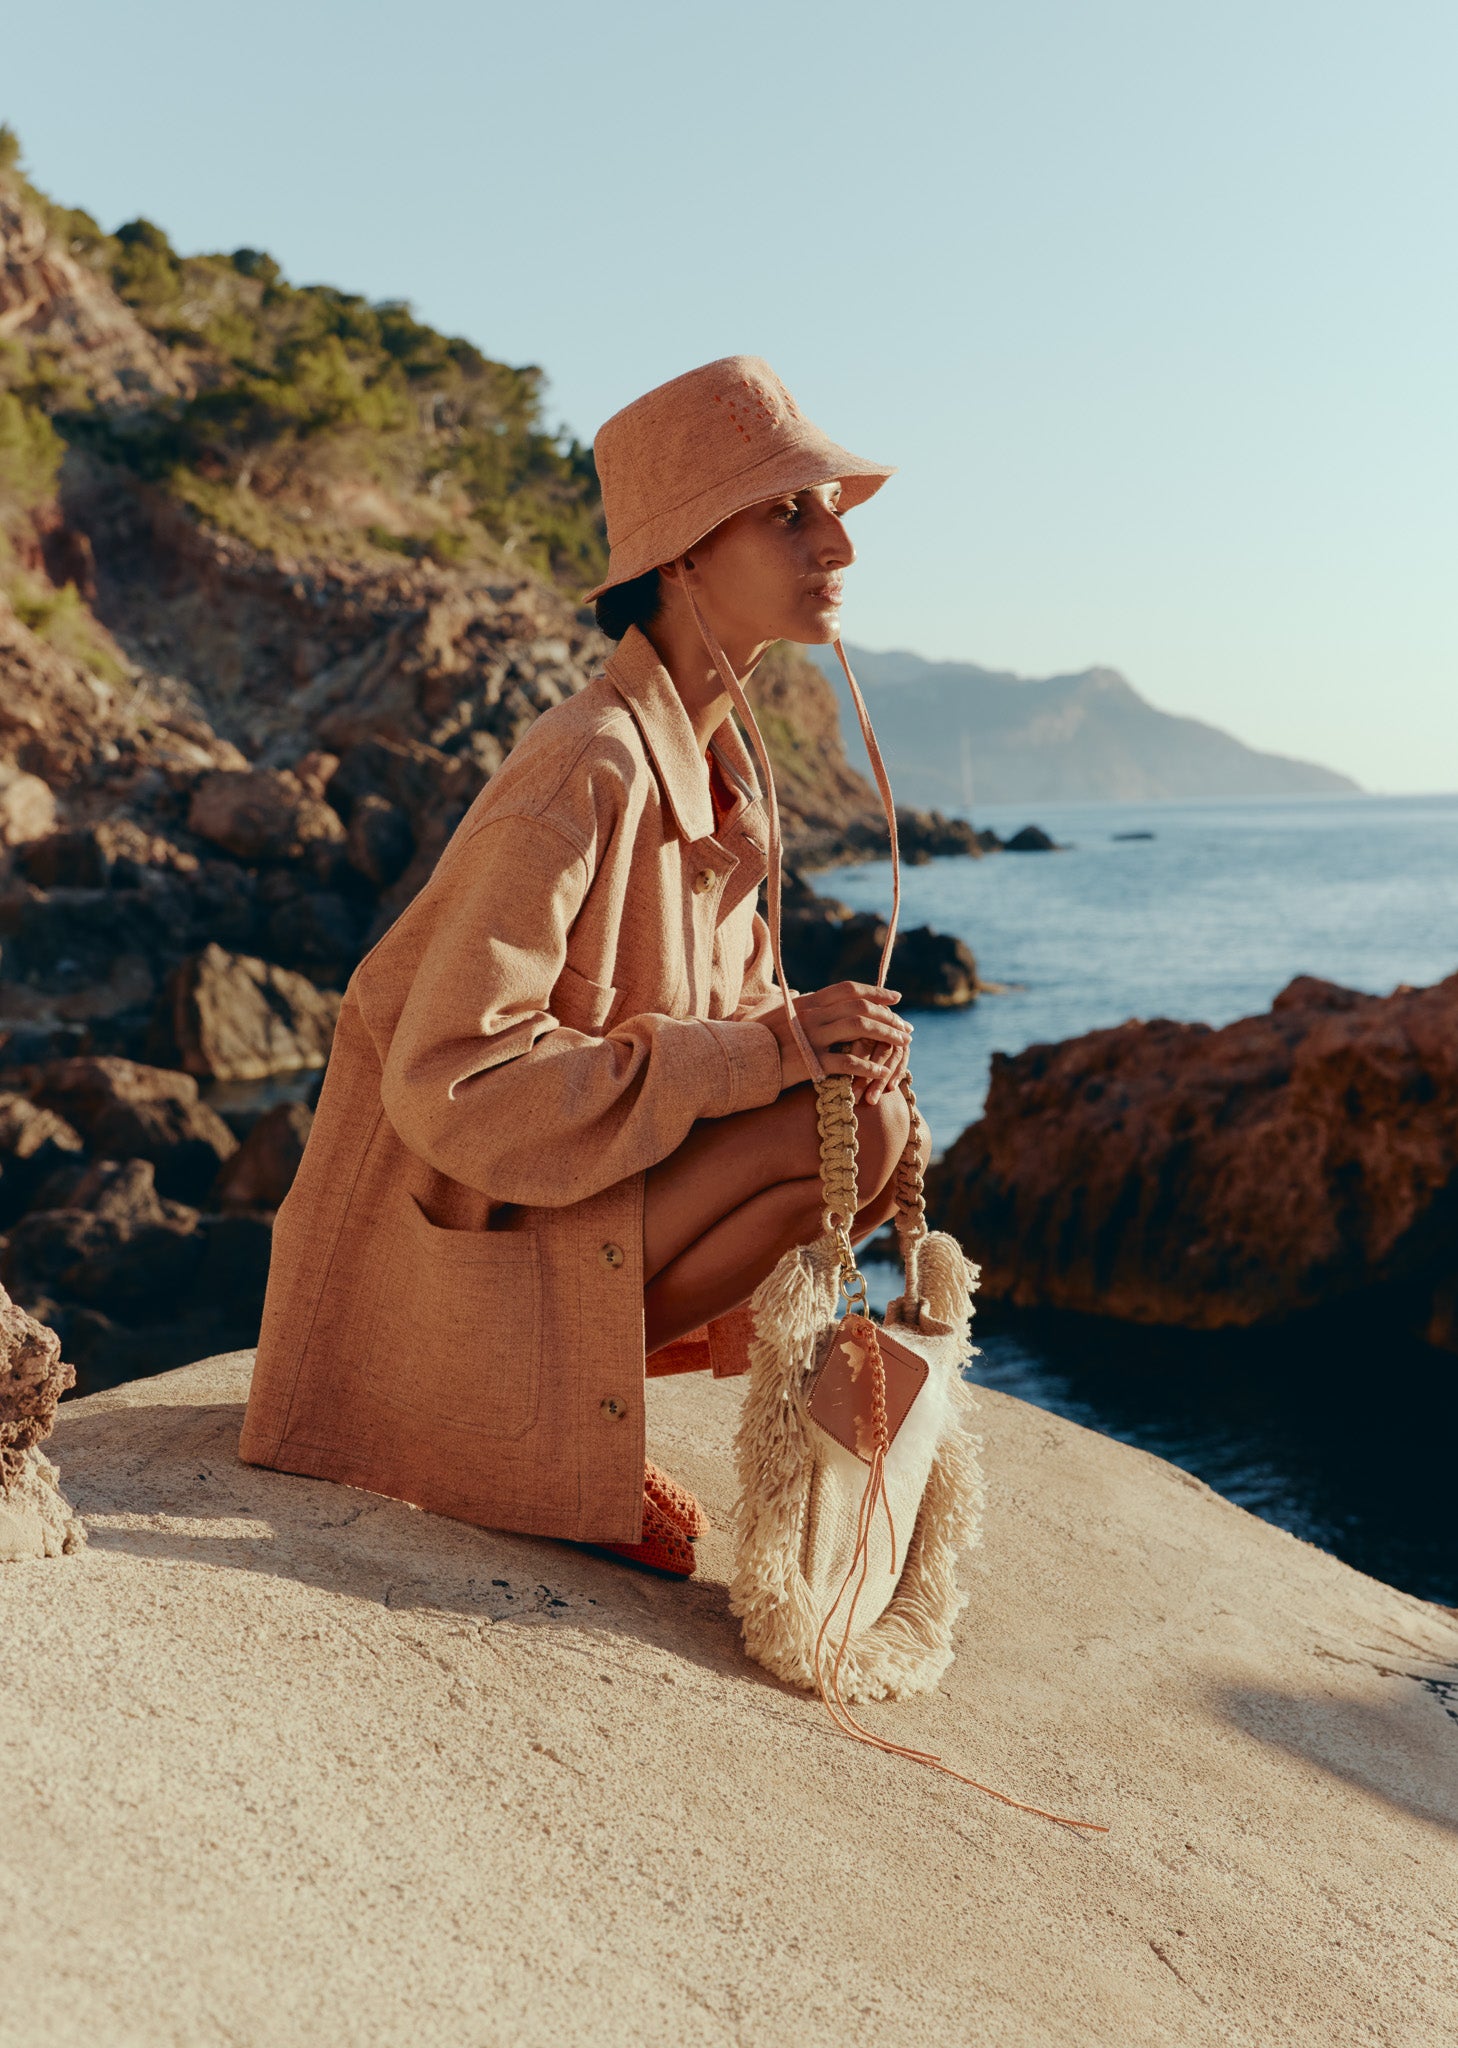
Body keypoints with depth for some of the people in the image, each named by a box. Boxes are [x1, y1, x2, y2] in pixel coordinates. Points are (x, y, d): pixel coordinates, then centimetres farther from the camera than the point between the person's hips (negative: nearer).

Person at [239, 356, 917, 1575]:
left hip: (577, 1176, 9)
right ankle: (545, 1400, -6)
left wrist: (832, 1040, -9)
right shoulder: (591, 773, -24)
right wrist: (765, 1051, -26)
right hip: (467, 1225, -9)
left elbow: (733, 998, 15)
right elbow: (449, 1080, -28)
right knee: (847, 1127, -21)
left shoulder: (719, 762, 4)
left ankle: (566, 1368, 6)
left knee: (885, 1131, 3)